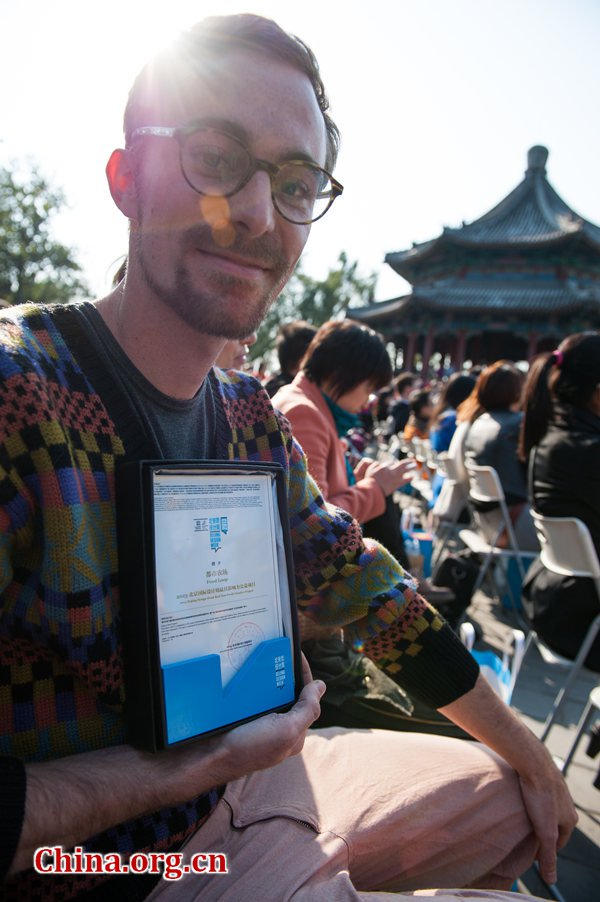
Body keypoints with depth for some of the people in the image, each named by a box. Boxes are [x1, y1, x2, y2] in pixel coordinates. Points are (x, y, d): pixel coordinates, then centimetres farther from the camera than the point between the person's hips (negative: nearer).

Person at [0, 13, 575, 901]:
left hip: (248, 779, 7)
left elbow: (363, 587, 3)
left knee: (511, 800, 19)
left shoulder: (254, 417, -4)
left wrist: (527, 755, 9)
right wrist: (206, 763, -22)